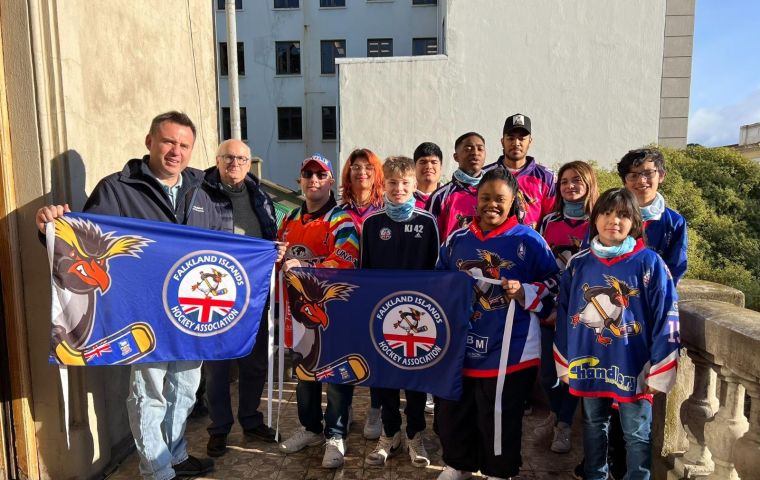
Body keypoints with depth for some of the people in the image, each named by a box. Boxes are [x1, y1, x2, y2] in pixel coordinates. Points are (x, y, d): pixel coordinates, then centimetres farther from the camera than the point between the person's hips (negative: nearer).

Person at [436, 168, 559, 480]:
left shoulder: (528, 240, -7)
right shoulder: (457, 240, 6)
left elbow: (553, 282, -2)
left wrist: (523, 293, -17)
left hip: (509, 348, -4)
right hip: (461, 344, 5)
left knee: (499, 418, 8)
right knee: (452, 411, 16)